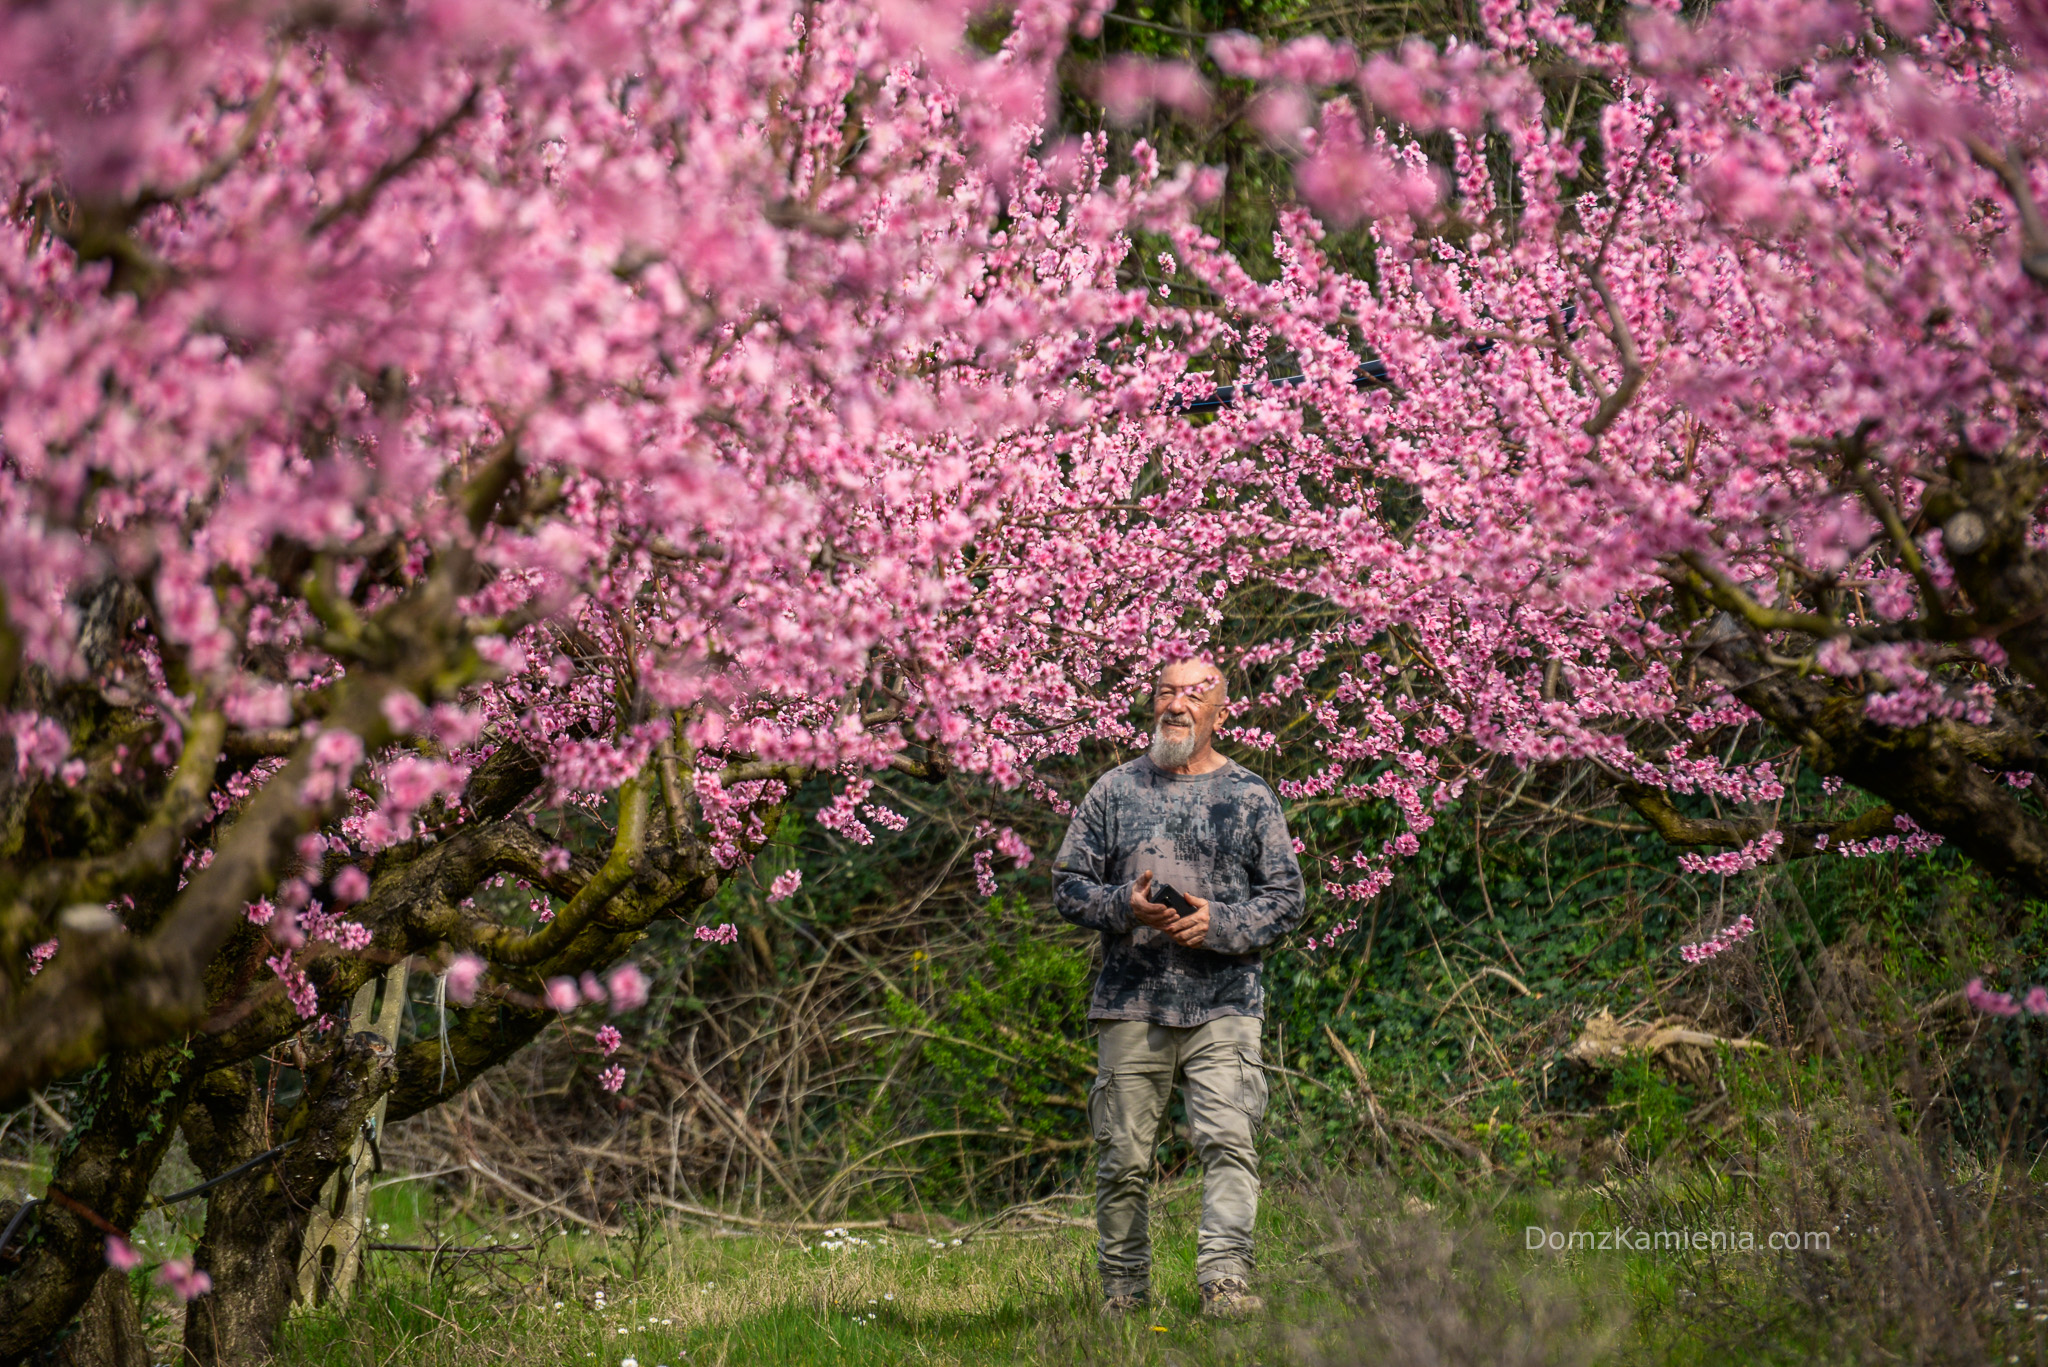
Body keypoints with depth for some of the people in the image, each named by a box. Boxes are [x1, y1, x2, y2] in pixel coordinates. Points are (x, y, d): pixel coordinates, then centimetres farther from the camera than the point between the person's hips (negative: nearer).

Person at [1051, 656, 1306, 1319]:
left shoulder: (1251, 797, 7)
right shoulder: (1115, 790, 9)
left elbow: (1287, 897, 7)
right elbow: (1068, 885, 9)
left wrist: (1219, 923, -10)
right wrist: (1125, 906, -10)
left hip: (1224, 1005, -1)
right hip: (1131, 1005, 1)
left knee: (1227, 1141, -14)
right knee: (1124, 1156, 3)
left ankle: (1224, 1278, -18)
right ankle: (1122, 1288, 14)